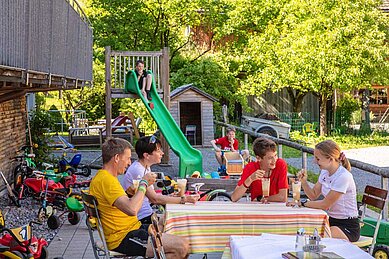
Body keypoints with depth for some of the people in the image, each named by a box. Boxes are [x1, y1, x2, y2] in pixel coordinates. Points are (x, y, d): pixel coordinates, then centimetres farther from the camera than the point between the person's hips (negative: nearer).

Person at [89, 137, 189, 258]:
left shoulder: (107, 177, 15)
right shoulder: (105, 180, -19)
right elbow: (132, 209, -29)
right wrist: (144, 184, -16)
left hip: (133, 228, 11)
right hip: (123, 239, -11)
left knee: (182, 240, 6)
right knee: (181, 247, -19)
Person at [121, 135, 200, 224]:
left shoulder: (146, 168, 11)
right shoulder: (137, 171, -20)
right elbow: (154, 199, -23)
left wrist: (171, 196, -3)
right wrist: (184, 199, -23)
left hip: (147, 215, 9)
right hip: (142, 219, -9)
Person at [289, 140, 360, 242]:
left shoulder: (343, 177, -23)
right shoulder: (324, 172, 4)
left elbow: (325, 205, -19)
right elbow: (314, 195, 12)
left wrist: (303, 203, -10)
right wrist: (303, 181, -5)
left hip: (347, 227, -8)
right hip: (331, 220, 8)